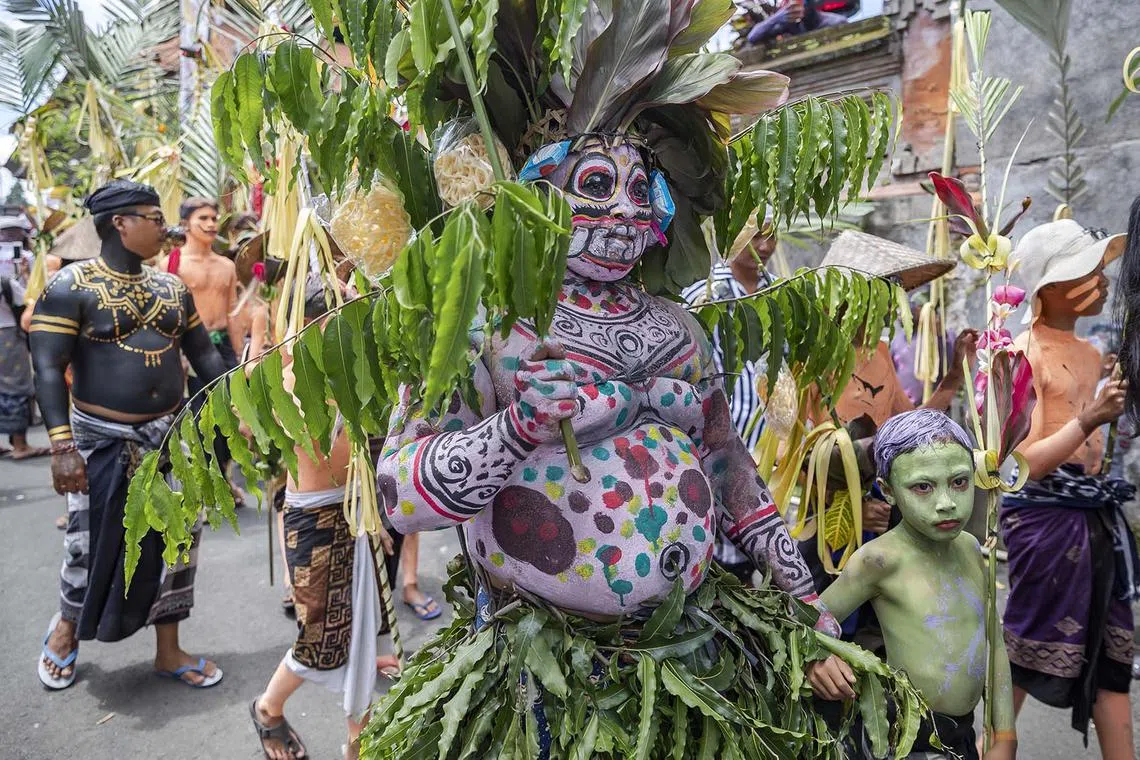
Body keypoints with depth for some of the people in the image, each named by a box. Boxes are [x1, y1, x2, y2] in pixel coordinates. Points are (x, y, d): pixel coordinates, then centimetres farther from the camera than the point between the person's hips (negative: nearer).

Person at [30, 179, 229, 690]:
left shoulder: (171, 287, 7)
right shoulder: (70, 287, -10)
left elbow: (204, 356, 10)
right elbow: (48, 369, -15)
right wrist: (62, 446, -22)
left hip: (170, 434, 5)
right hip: (104, 440, -5)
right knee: (95, 545, 5)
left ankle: (168, 652, 24)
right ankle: (66, 629, 37)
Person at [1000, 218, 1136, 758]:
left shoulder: (1090, 353, 13)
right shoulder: (1024, 354, -12)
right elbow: (1023, 464, -19)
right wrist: (1087, 422, -25)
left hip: (1095, 512, 8)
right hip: (1046, 517, -8)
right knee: (1030, 649, 4)